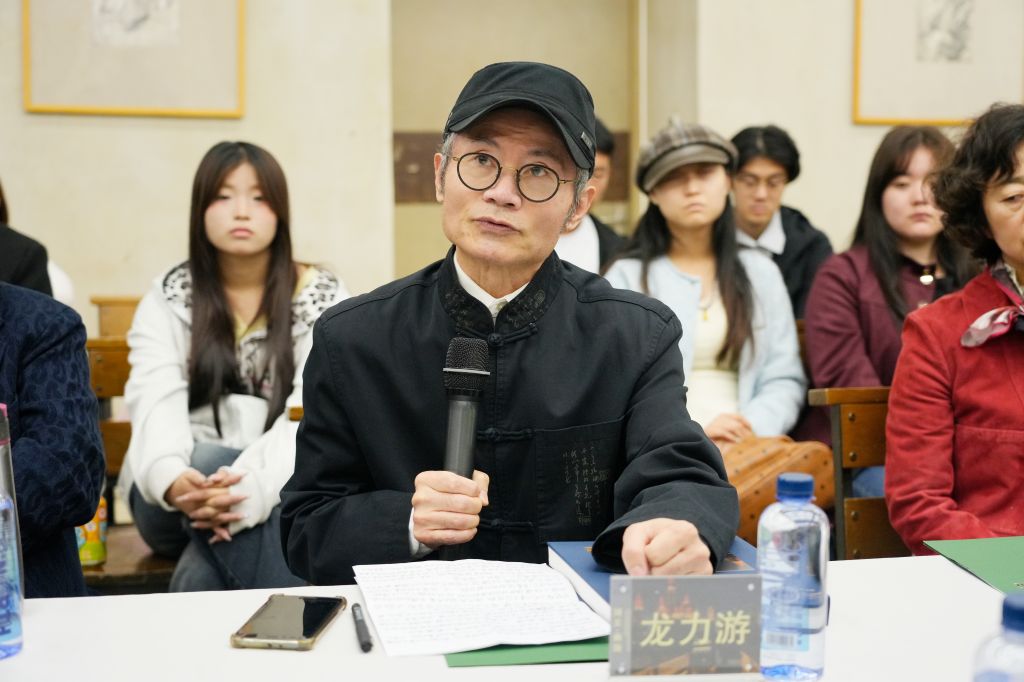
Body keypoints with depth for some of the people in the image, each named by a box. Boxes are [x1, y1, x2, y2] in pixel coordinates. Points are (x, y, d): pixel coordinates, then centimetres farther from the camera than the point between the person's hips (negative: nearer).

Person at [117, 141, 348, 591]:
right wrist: (173, 478, -37)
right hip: (177, 495, 2)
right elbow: (157, 405, -12)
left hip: (284, 490, -1)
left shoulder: (323, 300, 1)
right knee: (210, 462, -35)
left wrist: (254, 484, -37)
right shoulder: (167, 300, 6)